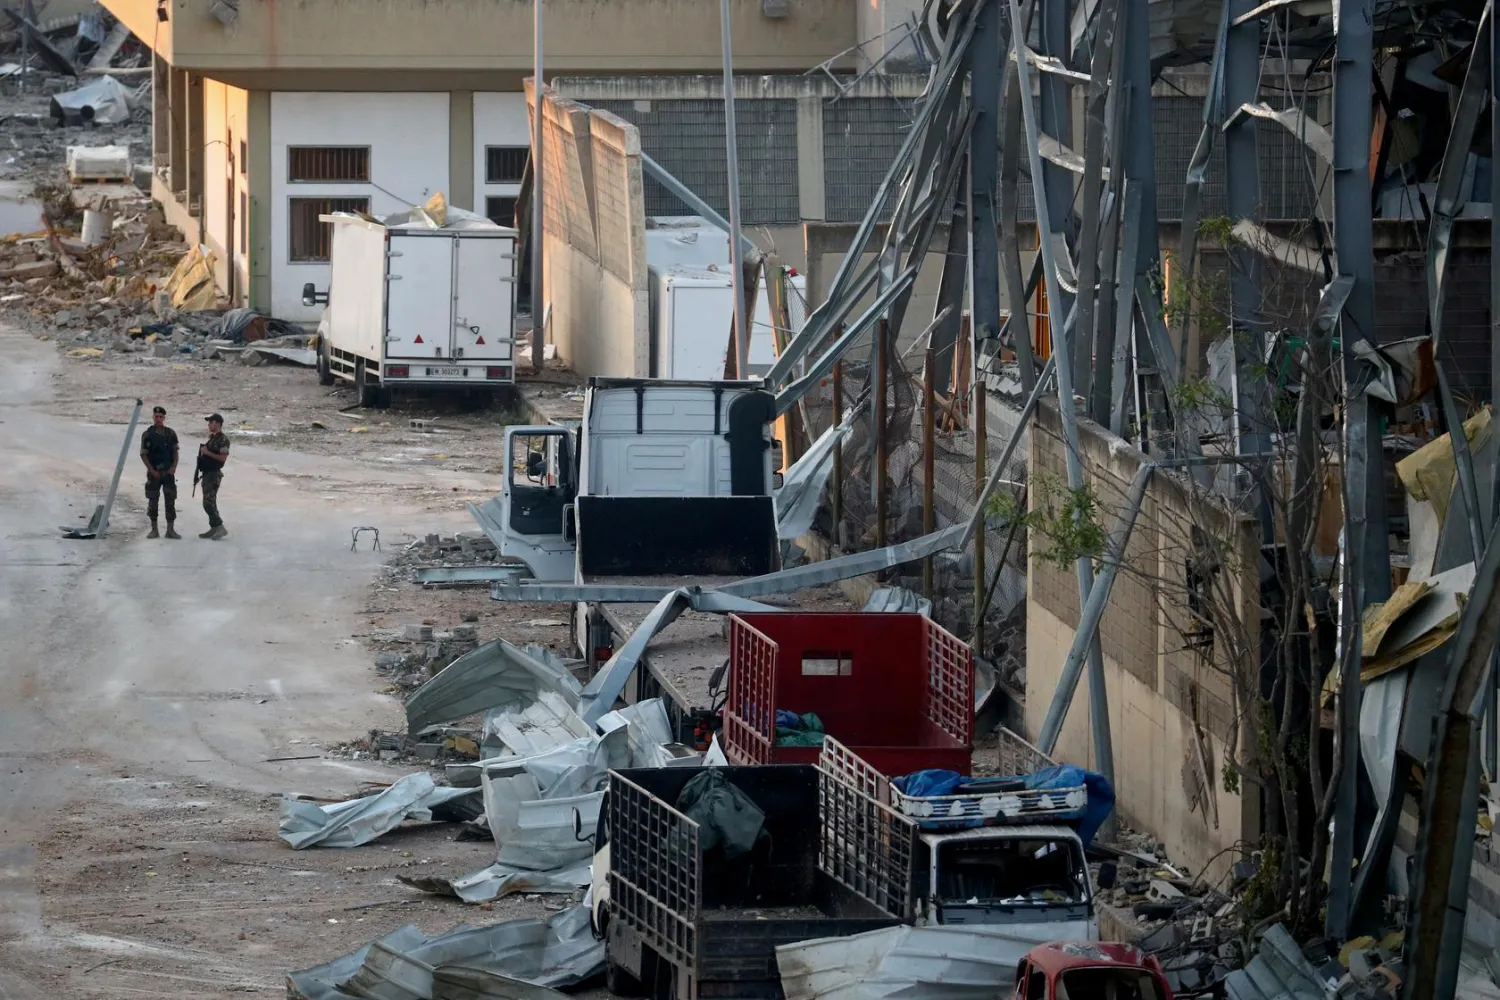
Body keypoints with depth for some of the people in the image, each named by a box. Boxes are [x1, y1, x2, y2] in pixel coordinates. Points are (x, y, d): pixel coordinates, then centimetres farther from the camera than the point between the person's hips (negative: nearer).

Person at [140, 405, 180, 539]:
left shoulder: (171, 434, 5)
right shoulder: (148, 435, -3)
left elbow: (175, 452, 9)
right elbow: (143, 455, -3)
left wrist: (174, 467, -6)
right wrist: (152, 471, -10)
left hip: (168, 472, 2)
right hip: (154, 473, -2)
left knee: (170, 501, 0)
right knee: (153, 501, 2)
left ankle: (170, 530, 5)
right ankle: (154, 530, 9)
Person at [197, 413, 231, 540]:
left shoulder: (223, 439, -14)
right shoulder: (212, 438, 16)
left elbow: (223, 458, -21)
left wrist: (207, 453, -18)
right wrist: (202, 452, 10)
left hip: (214, 473, -10)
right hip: (207, 473, 10)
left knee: (209, 503, -14)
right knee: (209, 502, 12)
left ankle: (220, 527, -11)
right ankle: (213, 529, 16)